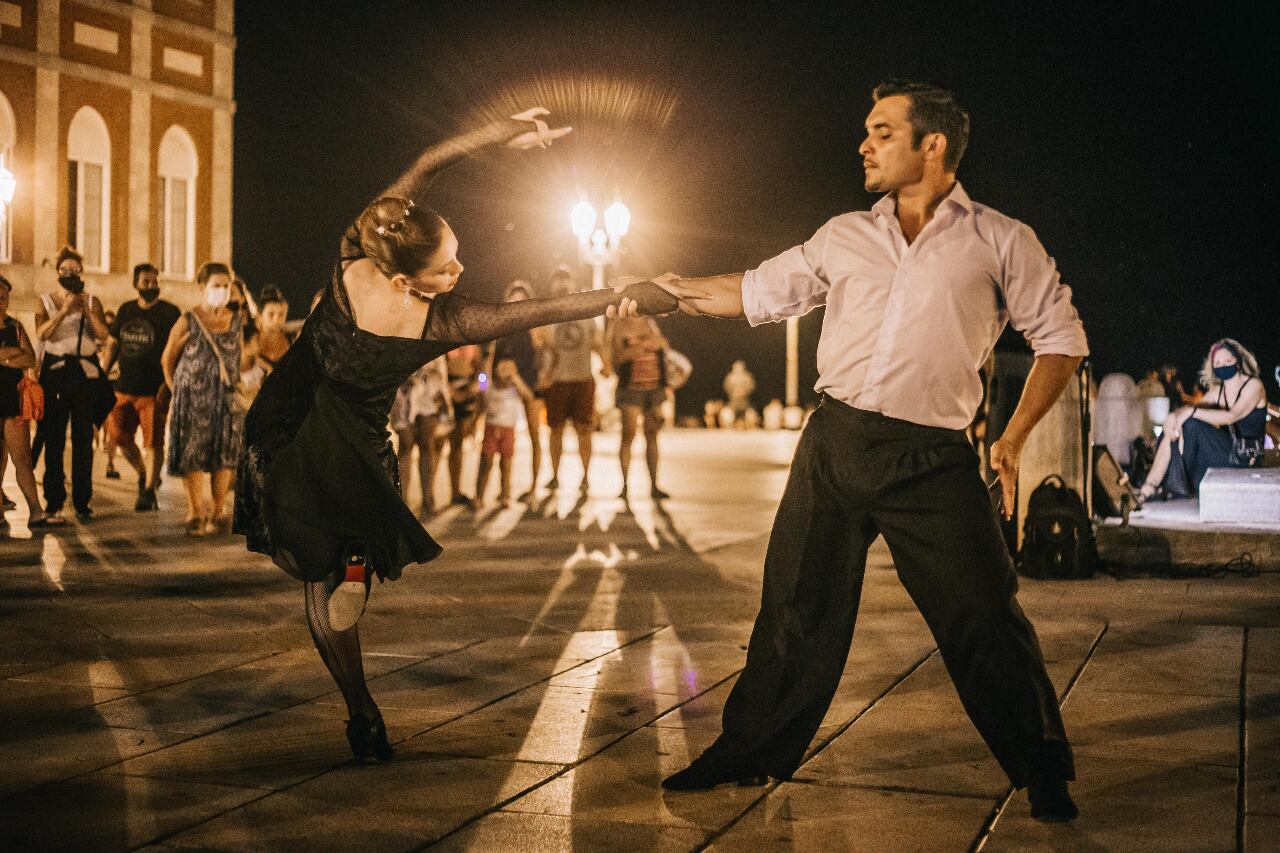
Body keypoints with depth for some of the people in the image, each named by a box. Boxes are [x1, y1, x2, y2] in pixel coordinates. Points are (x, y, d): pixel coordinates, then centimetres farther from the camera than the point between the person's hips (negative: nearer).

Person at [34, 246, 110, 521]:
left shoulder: (92, 302, 10)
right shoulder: (45, 301, 8)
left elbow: (103, 334, -4)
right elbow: (41, 333, -10)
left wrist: (86, 311, -16)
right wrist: (64, 311, -21)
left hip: (86, 372, 1)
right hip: (55, 371, -1)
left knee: (84, 440, -1)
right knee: (53, 439, -2)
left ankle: (82, 501, 1)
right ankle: (54, 502, 2)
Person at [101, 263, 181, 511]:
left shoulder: (170, 313, -5)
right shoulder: (126, 310, 11)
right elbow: (112, 344, 20)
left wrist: (168, 385, -16)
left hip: (154, 390, -5)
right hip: (125, 388, 5)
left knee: (153, 442, -5)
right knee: (118, 437, 6)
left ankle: (148, 491, 4)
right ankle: (144, 474, 28)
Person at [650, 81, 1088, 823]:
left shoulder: (1000, 242, 4)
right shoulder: (844, 237, 14)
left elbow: (1061, 339, 6)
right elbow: (755, 293, 19)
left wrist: (1013, 440, 0)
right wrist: (659, 288, 15)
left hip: (932, 461, -3)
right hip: (835, 443, 4)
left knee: (984, 617, -4)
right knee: (797, 609, 10)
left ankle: (1045, 773, 13)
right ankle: (749, 753, 24)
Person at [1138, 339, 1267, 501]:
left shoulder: (1253, 385, -6)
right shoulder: (1217, 390, 15)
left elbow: (1231, 416, -21)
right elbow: (1194, 408, 1)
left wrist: (1192, 411, -27)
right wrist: (1173, 416, -24)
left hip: (1245, 458, -7)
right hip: (1225, 450, 7)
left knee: (1190, 424, -24)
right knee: (1173, 430, -11)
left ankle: (1177, 488, -16)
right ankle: (1149, 487, -22)